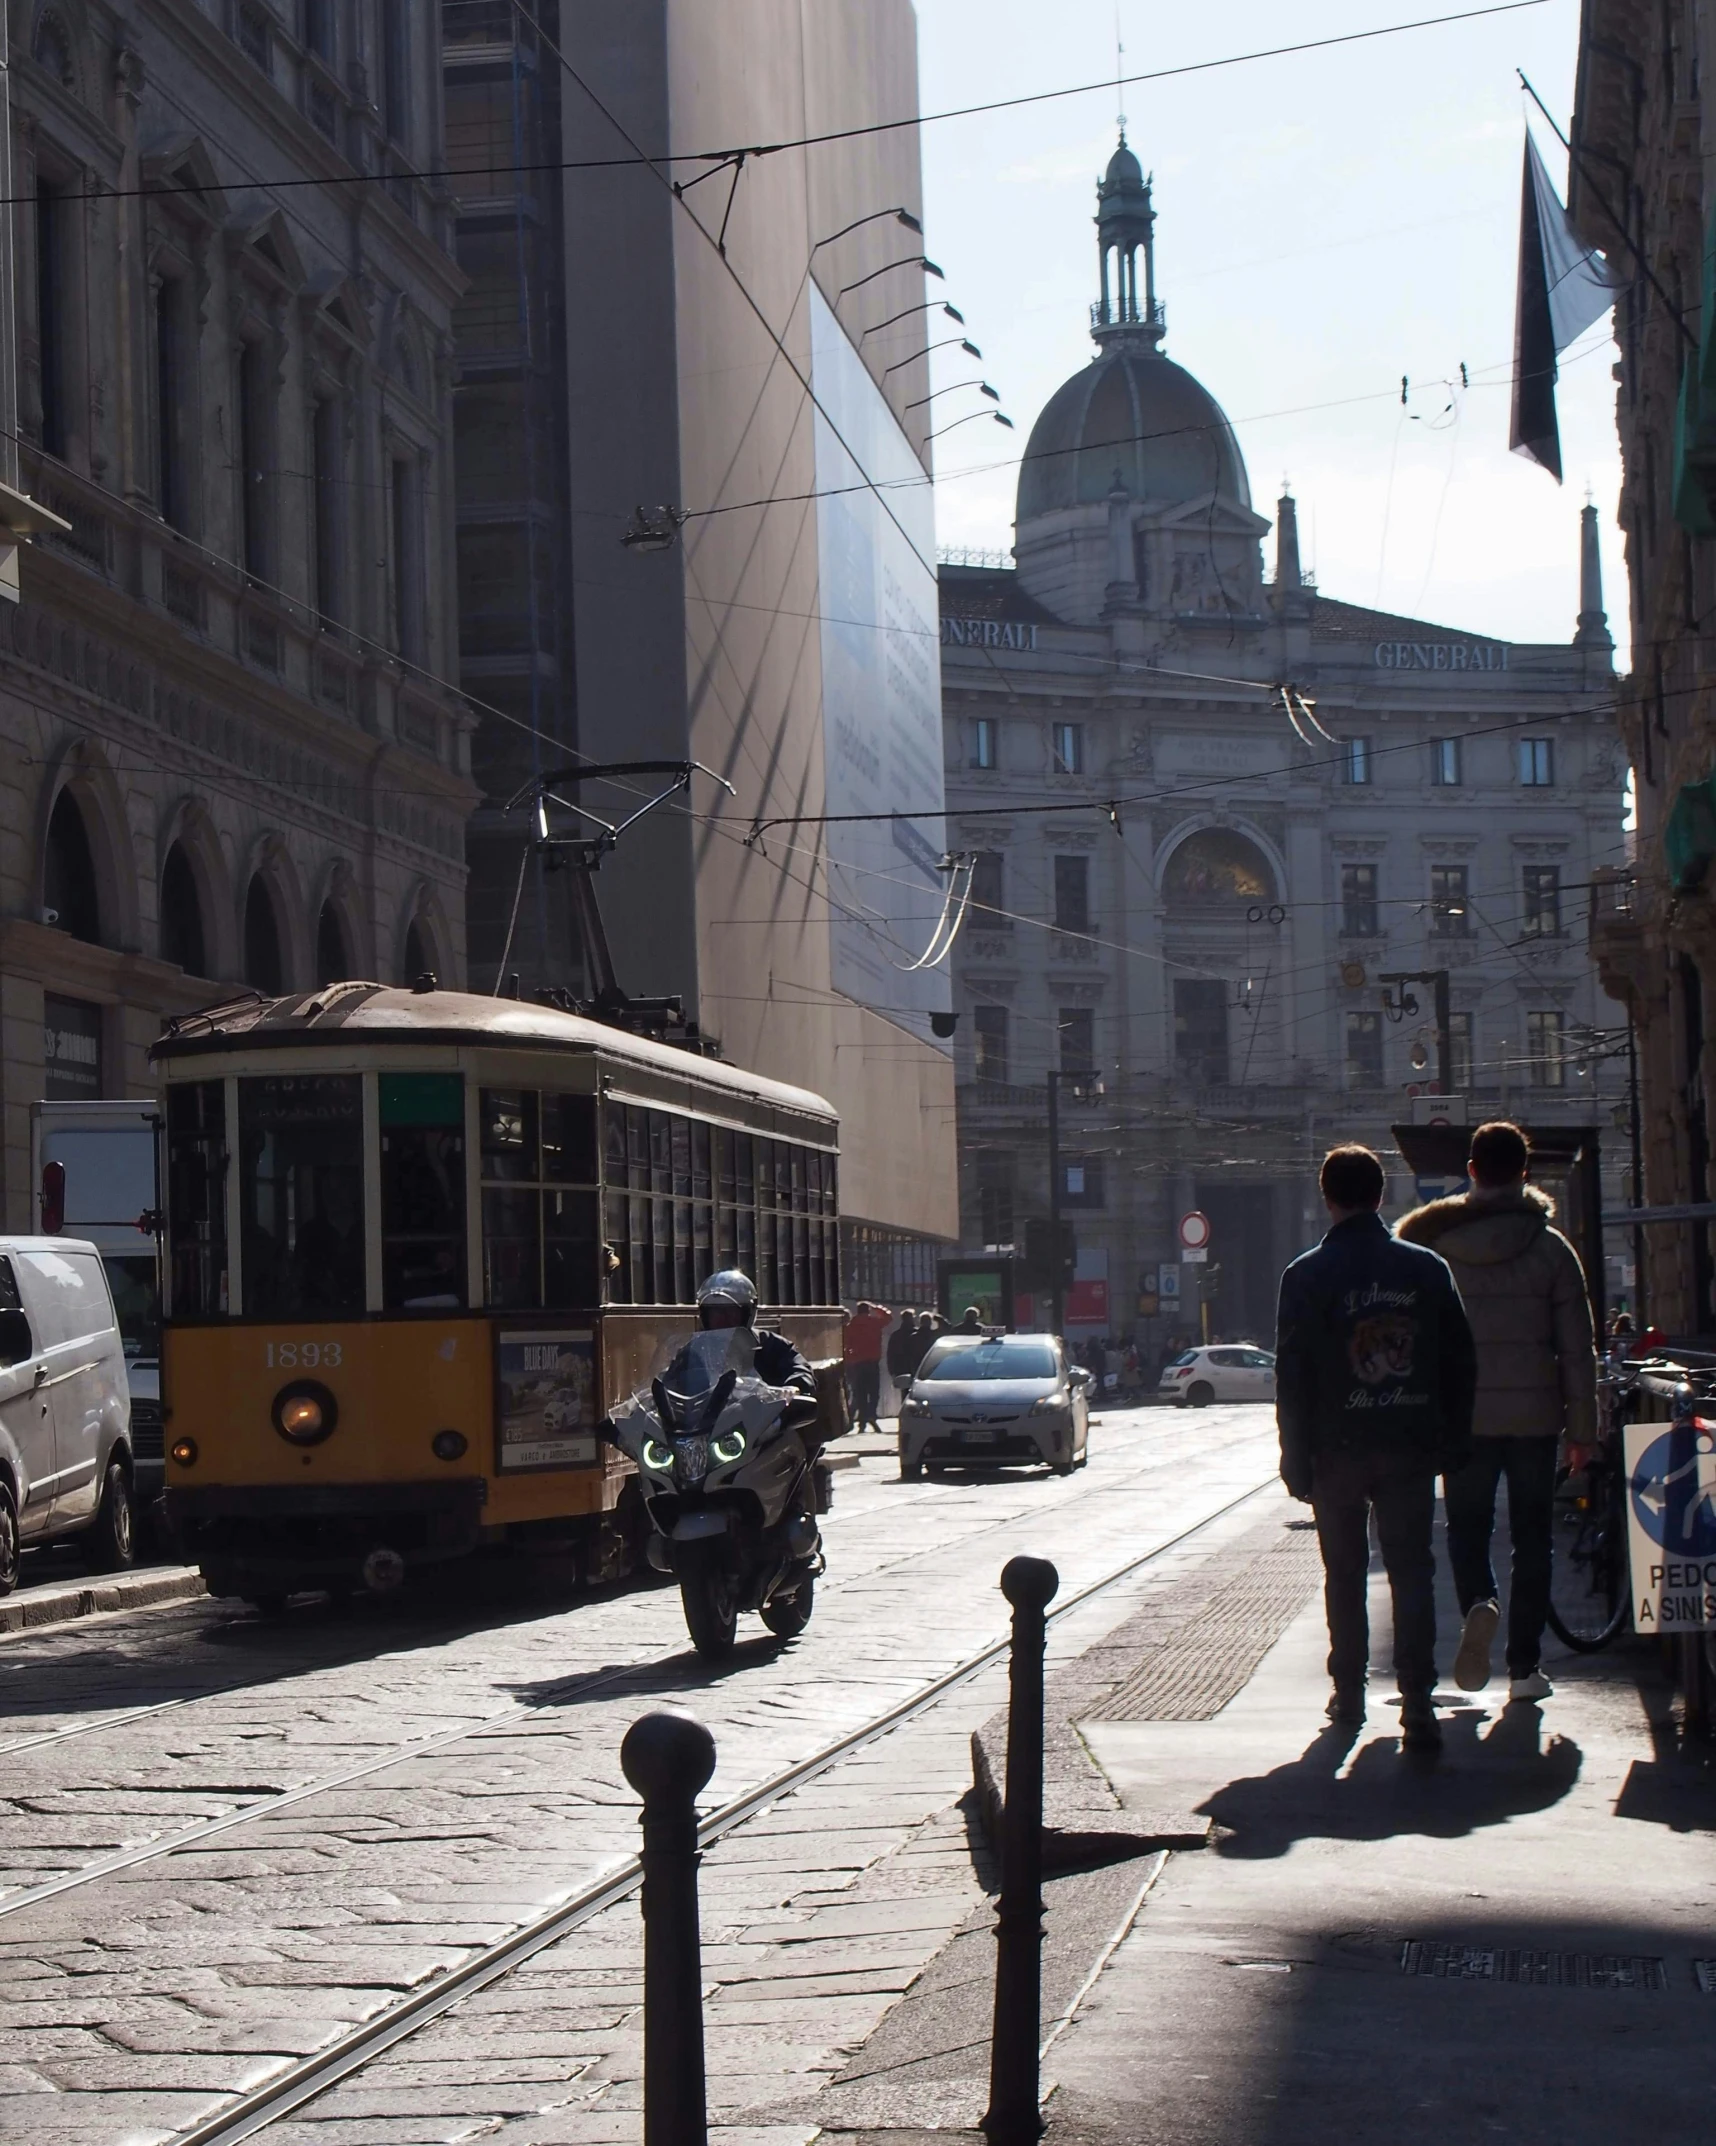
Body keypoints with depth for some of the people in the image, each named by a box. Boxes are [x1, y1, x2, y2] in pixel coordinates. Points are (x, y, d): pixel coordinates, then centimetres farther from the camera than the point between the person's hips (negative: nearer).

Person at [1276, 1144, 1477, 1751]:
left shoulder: (1307, 1276, -6)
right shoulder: (1427, 1269, 2)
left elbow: (1292, 1378, -6)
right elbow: (1460, 1363, 4)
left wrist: (1296, 1460, -1)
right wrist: (1452, 1442, 12)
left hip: (1339, 1449, -1)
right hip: (1410, 1448, 1)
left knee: (1345, 1573, 13)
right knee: (1412, 1572, 0)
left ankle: (1349, 1693, 19)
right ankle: (1417, 1702, -10)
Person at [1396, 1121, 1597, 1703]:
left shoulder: (1436, 1247, -1)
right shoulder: (1551, 1248, -3)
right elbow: (1577, 1345, -3)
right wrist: (1583, 1424, 3)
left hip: (1465, 1415, 0)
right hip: (1534, 1414, 0)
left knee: (1467, 1524, 13)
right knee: (1531, 1536, 8)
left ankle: (1477, 1603, -17)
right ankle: (1525, 1666, 7)